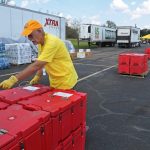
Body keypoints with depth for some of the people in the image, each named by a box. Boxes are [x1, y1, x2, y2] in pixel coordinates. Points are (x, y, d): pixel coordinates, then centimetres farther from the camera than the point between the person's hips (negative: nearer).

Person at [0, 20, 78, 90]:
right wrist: (38, 76, -4)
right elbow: (40, 63, 11)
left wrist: (14, 79, -33)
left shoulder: (51, 42, -27)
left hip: (65, 82, -8)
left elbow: (36, 65, -33)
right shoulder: (40, 42, 3)